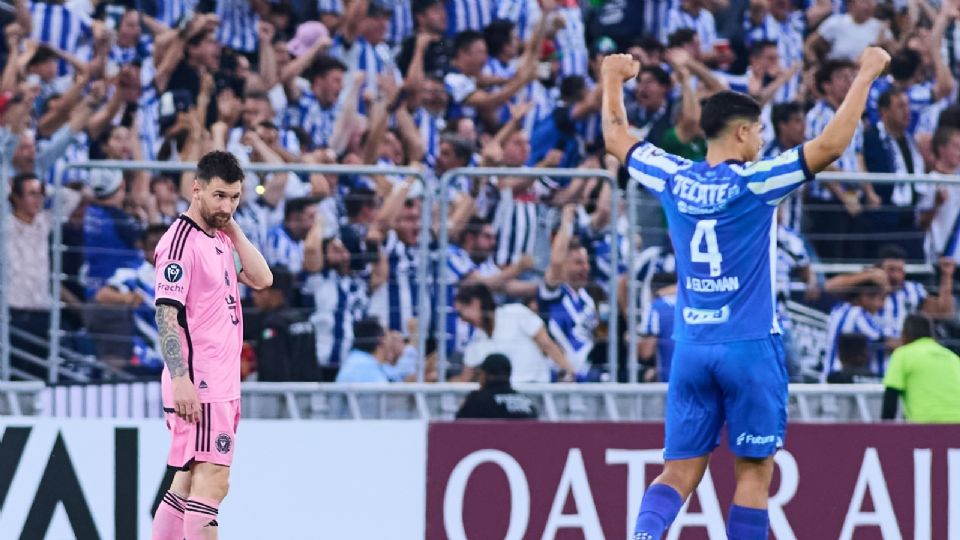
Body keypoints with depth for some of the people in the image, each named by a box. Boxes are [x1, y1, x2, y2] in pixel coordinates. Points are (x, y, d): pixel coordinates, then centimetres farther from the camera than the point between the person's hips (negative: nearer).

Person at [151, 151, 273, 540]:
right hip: (197, 384, -9)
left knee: (188, 481, 10)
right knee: (212, 480, -15)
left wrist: (233, 229, 6)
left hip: (221, 384, 9)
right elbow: (166, 314, -17)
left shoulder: (219, 241, 16)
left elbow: (261, 279, 10)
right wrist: (180, 379, -25)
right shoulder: (181, 242, -12)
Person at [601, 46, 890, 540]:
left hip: (691, 347, 4)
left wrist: (613, 79, 36)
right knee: (754, 471, 4)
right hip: (751, 347, -4)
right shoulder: (754, 183, -10)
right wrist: (865, 76, -6)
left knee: (679, 472, 3)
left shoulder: (673, 179, 3)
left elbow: (615, 136, 19)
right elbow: (831, 145, -15)